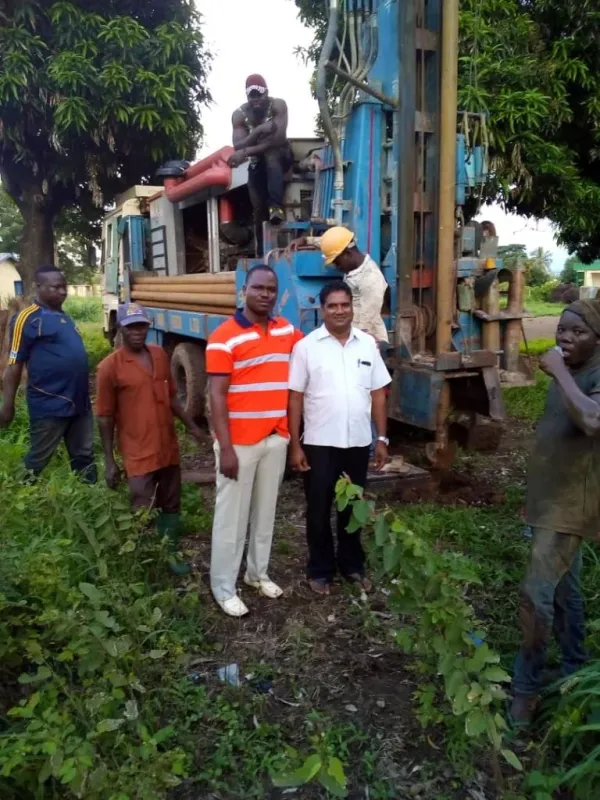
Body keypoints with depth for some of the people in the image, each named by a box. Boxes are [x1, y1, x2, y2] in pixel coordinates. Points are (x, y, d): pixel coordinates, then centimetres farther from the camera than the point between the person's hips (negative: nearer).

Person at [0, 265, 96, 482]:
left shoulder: (63, 316, 13)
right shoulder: (27, 319, -11)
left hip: (79, 401, 7)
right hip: (49, 405, -7)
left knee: (84, 457, 16)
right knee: (36, 461, 6)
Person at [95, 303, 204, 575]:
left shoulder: (160, 355, 4)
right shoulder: (110, 366, -12)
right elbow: (105, 417, -8)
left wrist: (191, 426, 12)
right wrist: (109, 461, -9)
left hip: (169, 449, 6)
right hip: (138, 455, -6)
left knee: (171, 505, 17)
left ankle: (170, 553, 34)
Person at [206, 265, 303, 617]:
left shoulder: (286, 330, 7)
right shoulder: (225, 336, -12)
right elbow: (217, 396, -14)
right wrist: (226, 448, -18)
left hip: (276, 439, 6)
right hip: (239, 442, -6)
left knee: (266, 511, 17)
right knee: (232, 516, 4)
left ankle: (259, 572, 34)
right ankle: (224, 587, 17)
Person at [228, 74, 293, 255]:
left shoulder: (278, 105, -20)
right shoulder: (239, 114, -13)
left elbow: (279, 140, -31)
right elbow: (237, 147, -21)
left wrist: (246, 152, -36)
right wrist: (257, 132, -39)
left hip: (281, 156, -3)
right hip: (257, 163, 3)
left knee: (270, 154, -39)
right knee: (259, 209, -2)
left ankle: (276, 206, -49)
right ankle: (261, 252, 11)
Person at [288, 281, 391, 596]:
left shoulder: (368, 344, 3)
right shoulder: (306, 346, -7)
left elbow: (378, 393, 7)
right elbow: (295, 397, -6)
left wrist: (382, 438, 3)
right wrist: (295, 445, -9)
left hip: (358, 443, 3)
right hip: (319, 443, -3)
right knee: (318, 510, 9)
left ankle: (352, 565, 33)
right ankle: (320, 570, 25)